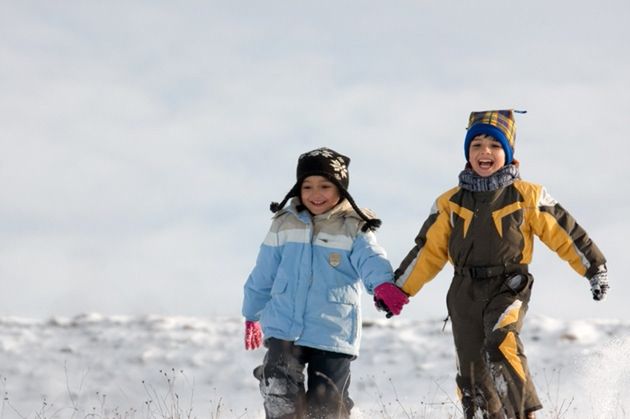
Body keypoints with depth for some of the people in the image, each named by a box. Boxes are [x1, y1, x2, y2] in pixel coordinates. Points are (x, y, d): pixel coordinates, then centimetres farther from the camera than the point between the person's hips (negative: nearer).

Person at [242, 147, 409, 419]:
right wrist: (252, 315, 24)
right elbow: (264, 274, 17)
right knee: (279, 396, -16)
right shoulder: (285, 224, 7)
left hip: (333, 333, -1)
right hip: (284, 329, 1)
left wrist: (384, 285, -42)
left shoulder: (354, 228, -1)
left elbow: (371, 259, -20)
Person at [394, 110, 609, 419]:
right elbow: (429, 251, 15)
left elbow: (563, 234, 6)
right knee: (473, 379, 2)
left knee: (501, 342, -33)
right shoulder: (450, 203, 10)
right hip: (465, 293, 4)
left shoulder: (527, 196, 2)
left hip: (509, 289, -4)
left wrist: (596, 269, 6)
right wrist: (399, 289, 10)